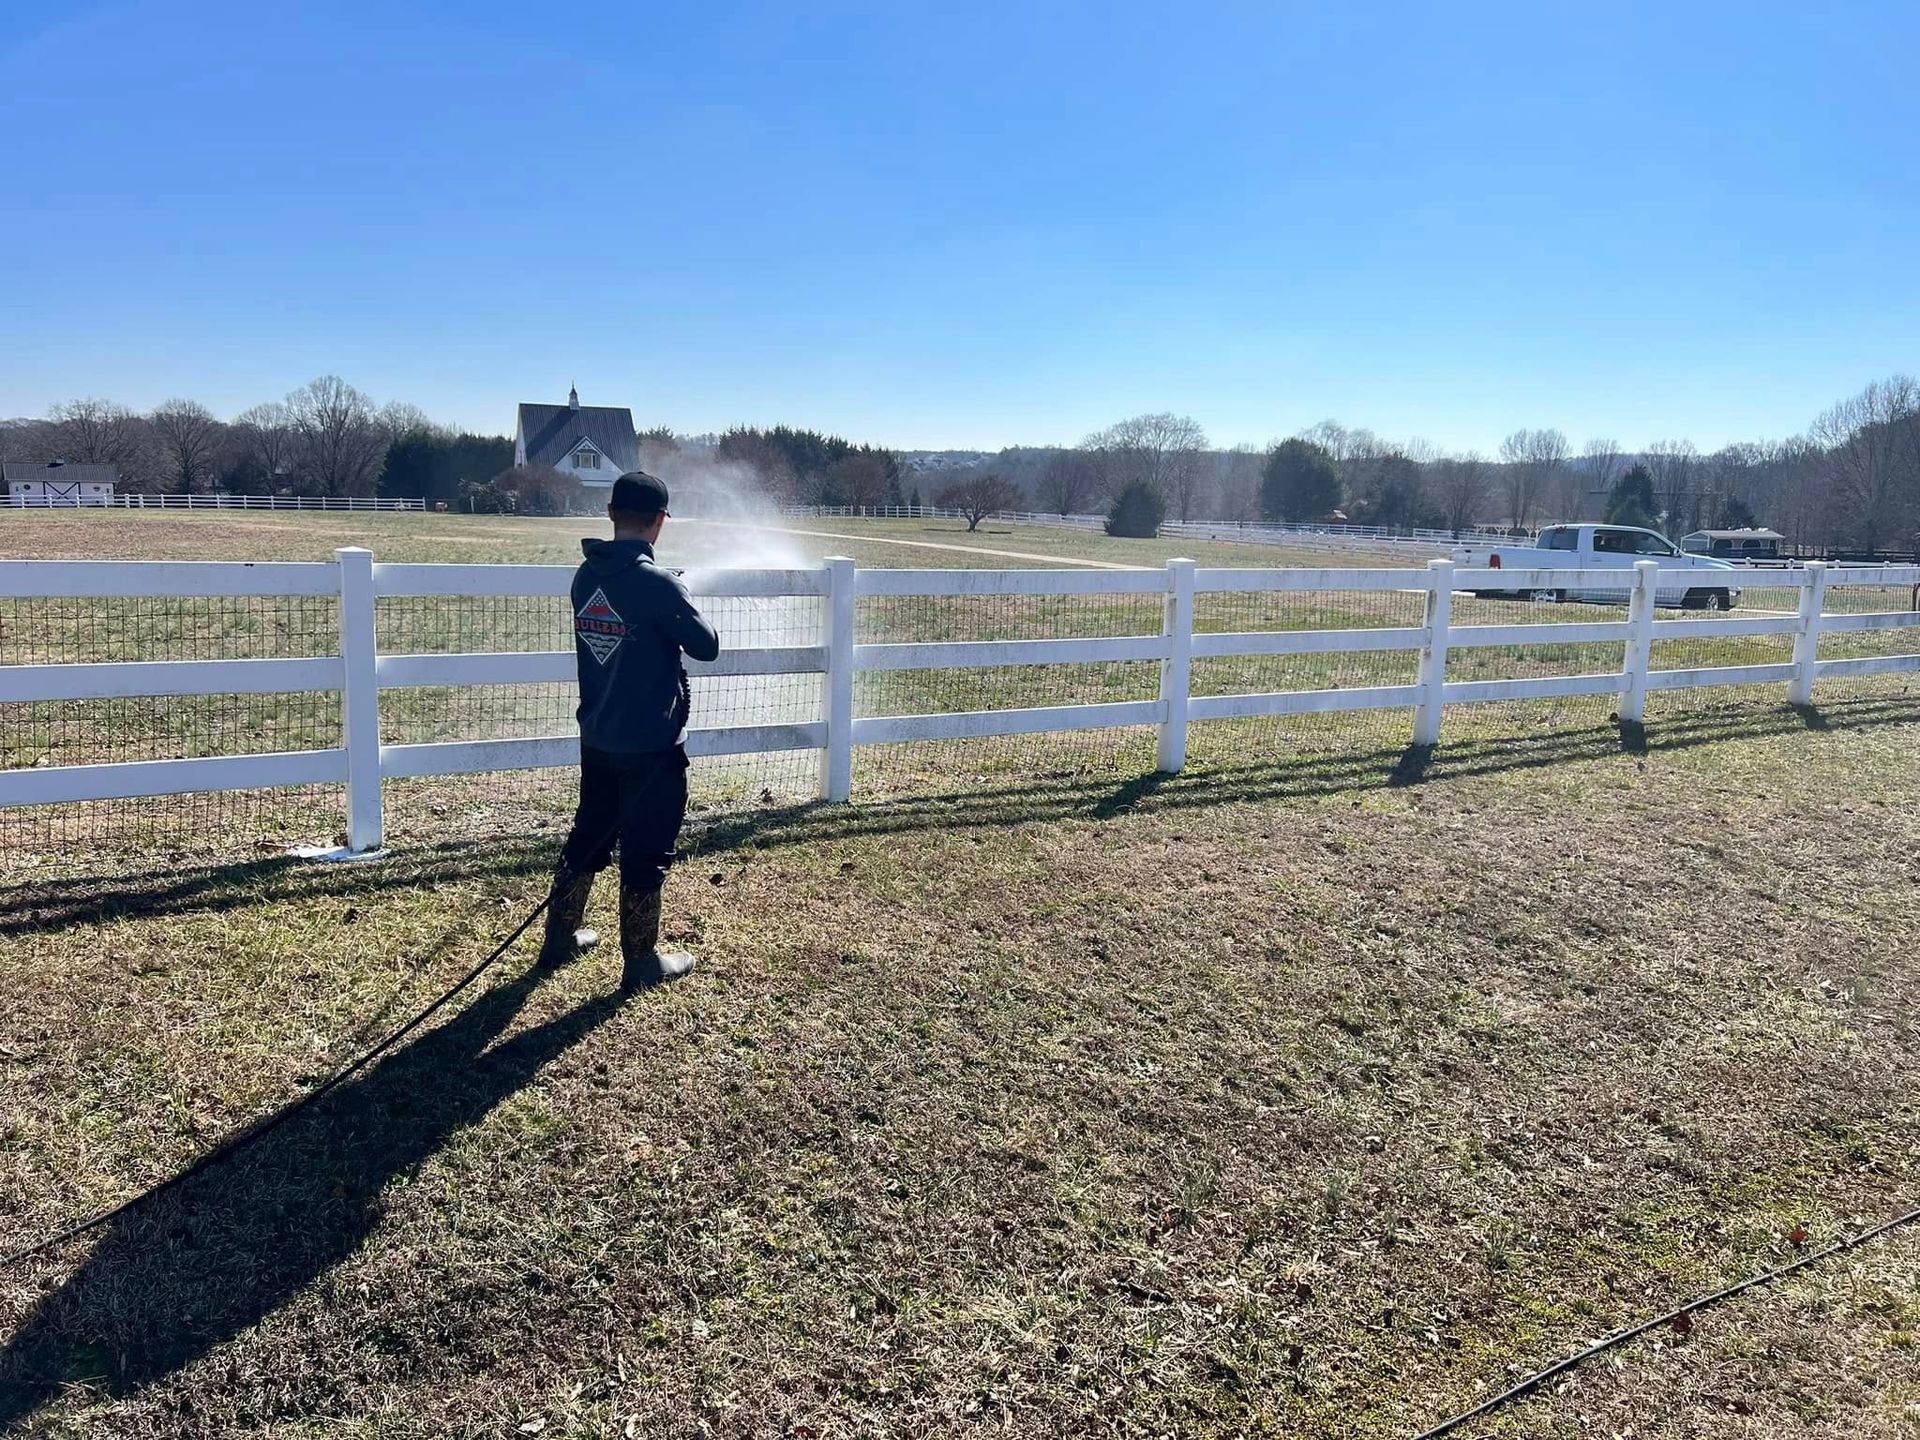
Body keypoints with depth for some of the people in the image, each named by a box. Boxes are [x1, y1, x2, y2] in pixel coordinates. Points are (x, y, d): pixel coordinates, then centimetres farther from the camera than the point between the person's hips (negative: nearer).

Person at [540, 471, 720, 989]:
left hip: (597, 737, 7)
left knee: (588, 836, 21)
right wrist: (682, 615, 7)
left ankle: (560, 938, 33)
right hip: (651, 743, -6)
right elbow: (707, 646, -11)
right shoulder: (656, 582, -20)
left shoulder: (586, 577, 1)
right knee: (646, 851, 5)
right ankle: (641, 963, 16)